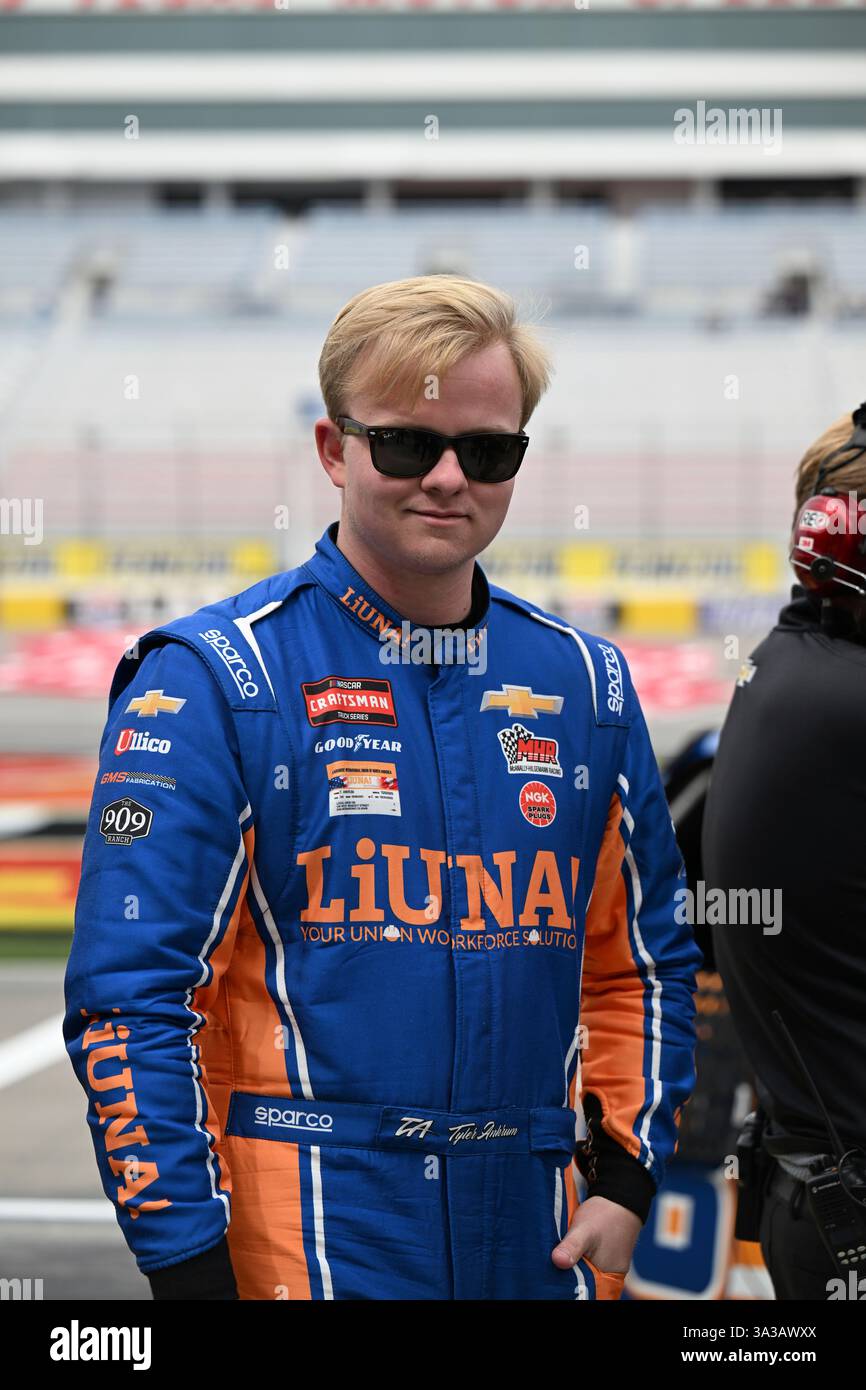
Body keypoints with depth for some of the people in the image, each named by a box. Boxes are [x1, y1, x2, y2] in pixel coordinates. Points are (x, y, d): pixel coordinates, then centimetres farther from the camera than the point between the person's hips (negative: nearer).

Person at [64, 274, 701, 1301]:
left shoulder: (586, 683, 10)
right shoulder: (213, 681, -6)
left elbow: (639, 961, 19)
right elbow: (128, 995, -10)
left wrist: (627, 1179, 7)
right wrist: (189, 1264, -15)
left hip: (538, 1238, 5)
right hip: (305, 1242, -5)